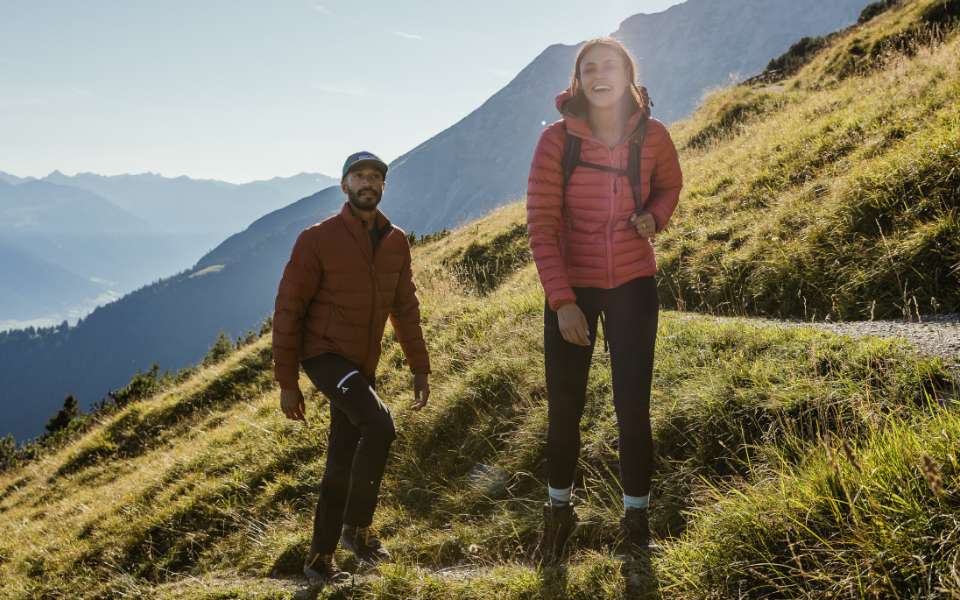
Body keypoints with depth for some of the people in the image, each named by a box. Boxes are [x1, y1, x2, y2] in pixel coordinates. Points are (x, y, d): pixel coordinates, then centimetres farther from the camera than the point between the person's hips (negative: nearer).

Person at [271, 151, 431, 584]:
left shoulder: (396, 243, 3)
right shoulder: (317, 239, -13)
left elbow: (405, 309, 12)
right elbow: (288, 310, -10)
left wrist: (420, 368, 9)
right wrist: (287, 383, -11)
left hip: (363, 363, 6)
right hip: (324, 354, -6)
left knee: (344, 461, 10)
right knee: (379, 424, -27)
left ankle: (319, 559, 24)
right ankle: (357, 526, -9)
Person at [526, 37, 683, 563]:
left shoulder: (652, 136, -6)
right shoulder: (557, 139, -13)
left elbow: (670, 186, 15)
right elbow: (541, 226, -13)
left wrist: (654, 217, -8)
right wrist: (561, 301, -20)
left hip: (633, 286, 1)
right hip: (571, 288, -1)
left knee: (632, 406, 1)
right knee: (564, 407, 5)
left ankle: (635, 516, 17)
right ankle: (558, 510, 26)